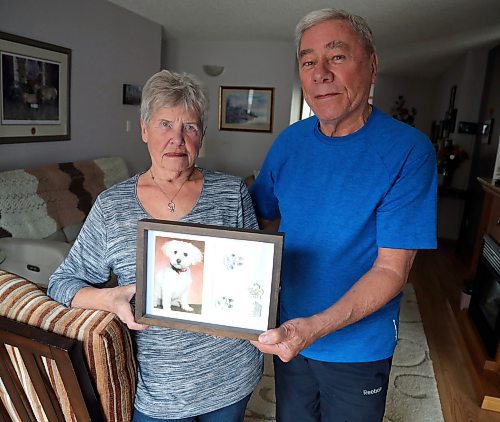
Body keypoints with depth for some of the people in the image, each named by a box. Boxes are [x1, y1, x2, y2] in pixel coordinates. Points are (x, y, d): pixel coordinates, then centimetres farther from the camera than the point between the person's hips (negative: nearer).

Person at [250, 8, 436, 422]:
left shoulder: (409, 151, -21)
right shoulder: (288, 142, -6)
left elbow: (392, 270, -22)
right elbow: (257, 219, 2)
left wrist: (316, 327, -34)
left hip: (358, 347, -3)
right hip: (287, 333, 4)